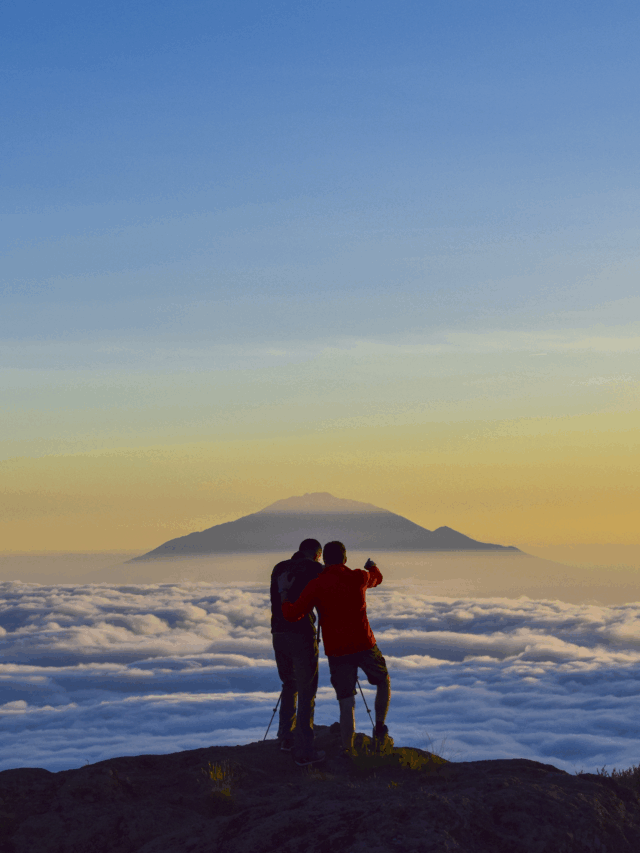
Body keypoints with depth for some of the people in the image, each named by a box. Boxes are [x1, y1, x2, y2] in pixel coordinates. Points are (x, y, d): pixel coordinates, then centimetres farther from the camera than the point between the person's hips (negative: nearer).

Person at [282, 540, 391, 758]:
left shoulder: (316, 585, -5)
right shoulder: (359, 577, 2)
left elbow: (294, 614, -11)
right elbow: (376, 578, 27)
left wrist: (284, 599, 10)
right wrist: (372, 567, 51)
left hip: (337, 651, 0)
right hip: (364, 645, 0)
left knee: (346, 704, 6)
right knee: (383, 682, 26)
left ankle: (347, 752, 5)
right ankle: (380, 728, 14)